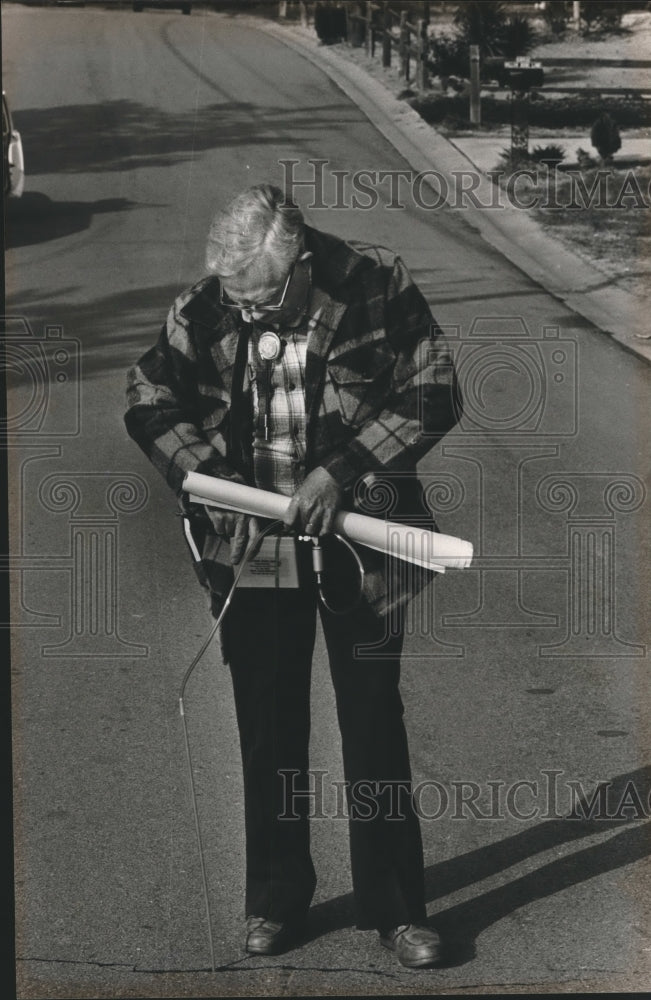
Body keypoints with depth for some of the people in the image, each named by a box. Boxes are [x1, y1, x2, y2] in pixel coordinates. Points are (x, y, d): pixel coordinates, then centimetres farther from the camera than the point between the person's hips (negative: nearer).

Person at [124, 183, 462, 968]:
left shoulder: (377, 287, -14)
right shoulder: (204, 311, -8)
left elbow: (435, 396, -10)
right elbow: (149, 404, 4)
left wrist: (340, 471, -19)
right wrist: (207, 482, -11)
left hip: (356, 543, -2)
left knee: (374, 725, 4)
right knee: (268, 729, 11)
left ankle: (393, 907, 16)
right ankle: (276, 901, 26)